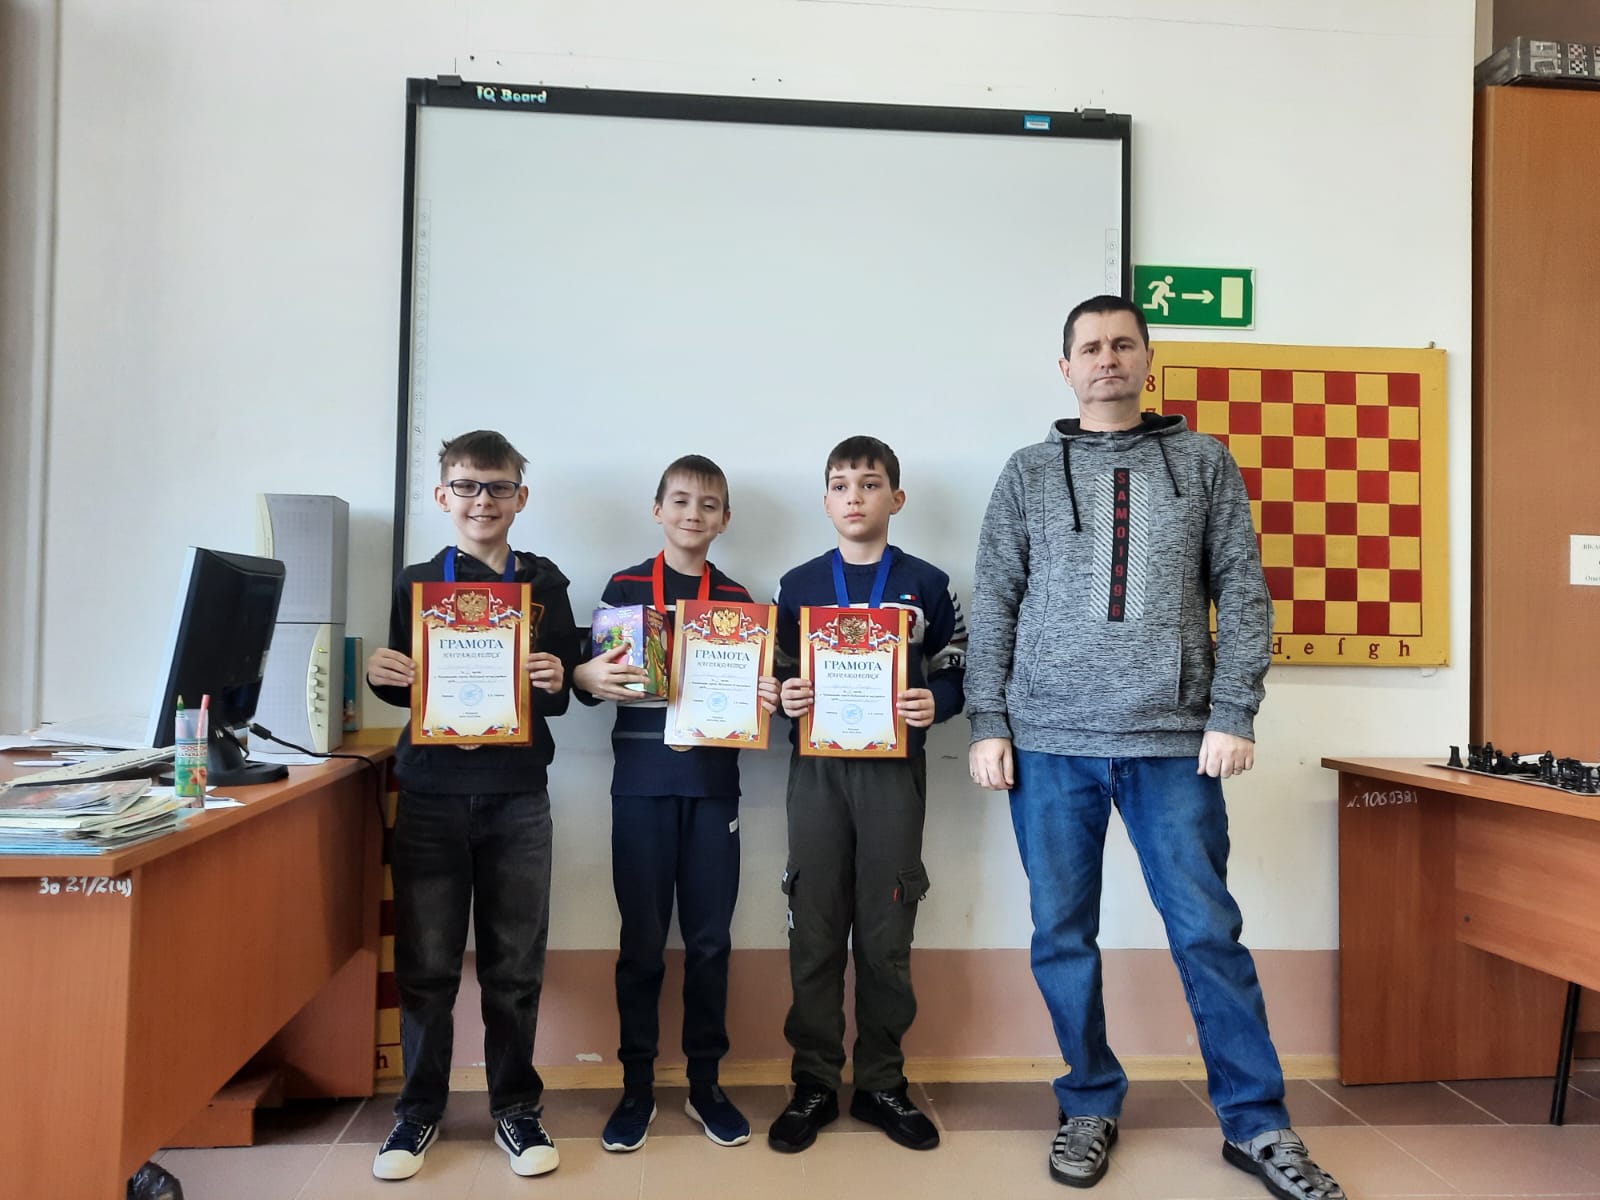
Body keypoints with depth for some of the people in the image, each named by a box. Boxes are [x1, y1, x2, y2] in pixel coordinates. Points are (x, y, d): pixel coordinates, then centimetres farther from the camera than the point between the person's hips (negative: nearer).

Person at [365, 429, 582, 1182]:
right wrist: (380, 677, -12)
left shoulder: (544, 583, 5)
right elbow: (405, 689, 10)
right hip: (432, 794, 1)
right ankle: (419, 1111, 23)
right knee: (425, 964, 6)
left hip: (517, 797, 0)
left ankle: (515, 1107, 22)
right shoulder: (416, 582, 6)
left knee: (515, 965, 6)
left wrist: (556, 681, -17)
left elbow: (564, 694, 5)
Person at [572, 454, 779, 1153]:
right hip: (642, 781, -1)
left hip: (713, 784, 2)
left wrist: (768, 699, -10)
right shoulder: (624, 587, 4)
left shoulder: (737, 598, 9)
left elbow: (752, 686, 11)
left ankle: (705, 1083, 20)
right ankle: (637, 1087, 17)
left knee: (710, 938, 7)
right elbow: (591, 676, 3)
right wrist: (588, 678, -19)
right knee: (642, 940, 5)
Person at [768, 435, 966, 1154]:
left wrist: (934, 704, -13)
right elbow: (775, 676, 11)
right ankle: (814, 1084, 17)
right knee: (814, 931, 4)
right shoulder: (797, 585, 8)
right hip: (816, 768, 1)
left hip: (894, 769, 0)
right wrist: (785, 697, -11)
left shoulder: (926, 584, 5)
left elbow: (958, 673, 7)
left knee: (886, 934, 5)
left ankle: (881, 1083, 20)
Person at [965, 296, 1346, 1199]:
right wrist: (988, 724, 0)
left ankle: (1257, 1123, 18)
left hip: (1175, 743, -1)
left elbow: (1243, 595, 5)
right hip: (1050, 742, 1)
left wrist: (1235, 714, -4)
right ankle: (1091, 1107, 24)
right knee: (1062, 936, 7)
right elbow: (993, 607, 7)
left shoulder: (1205, 463, 10)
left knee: (1209, 932, 2)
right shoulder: (1029, 473, 10)